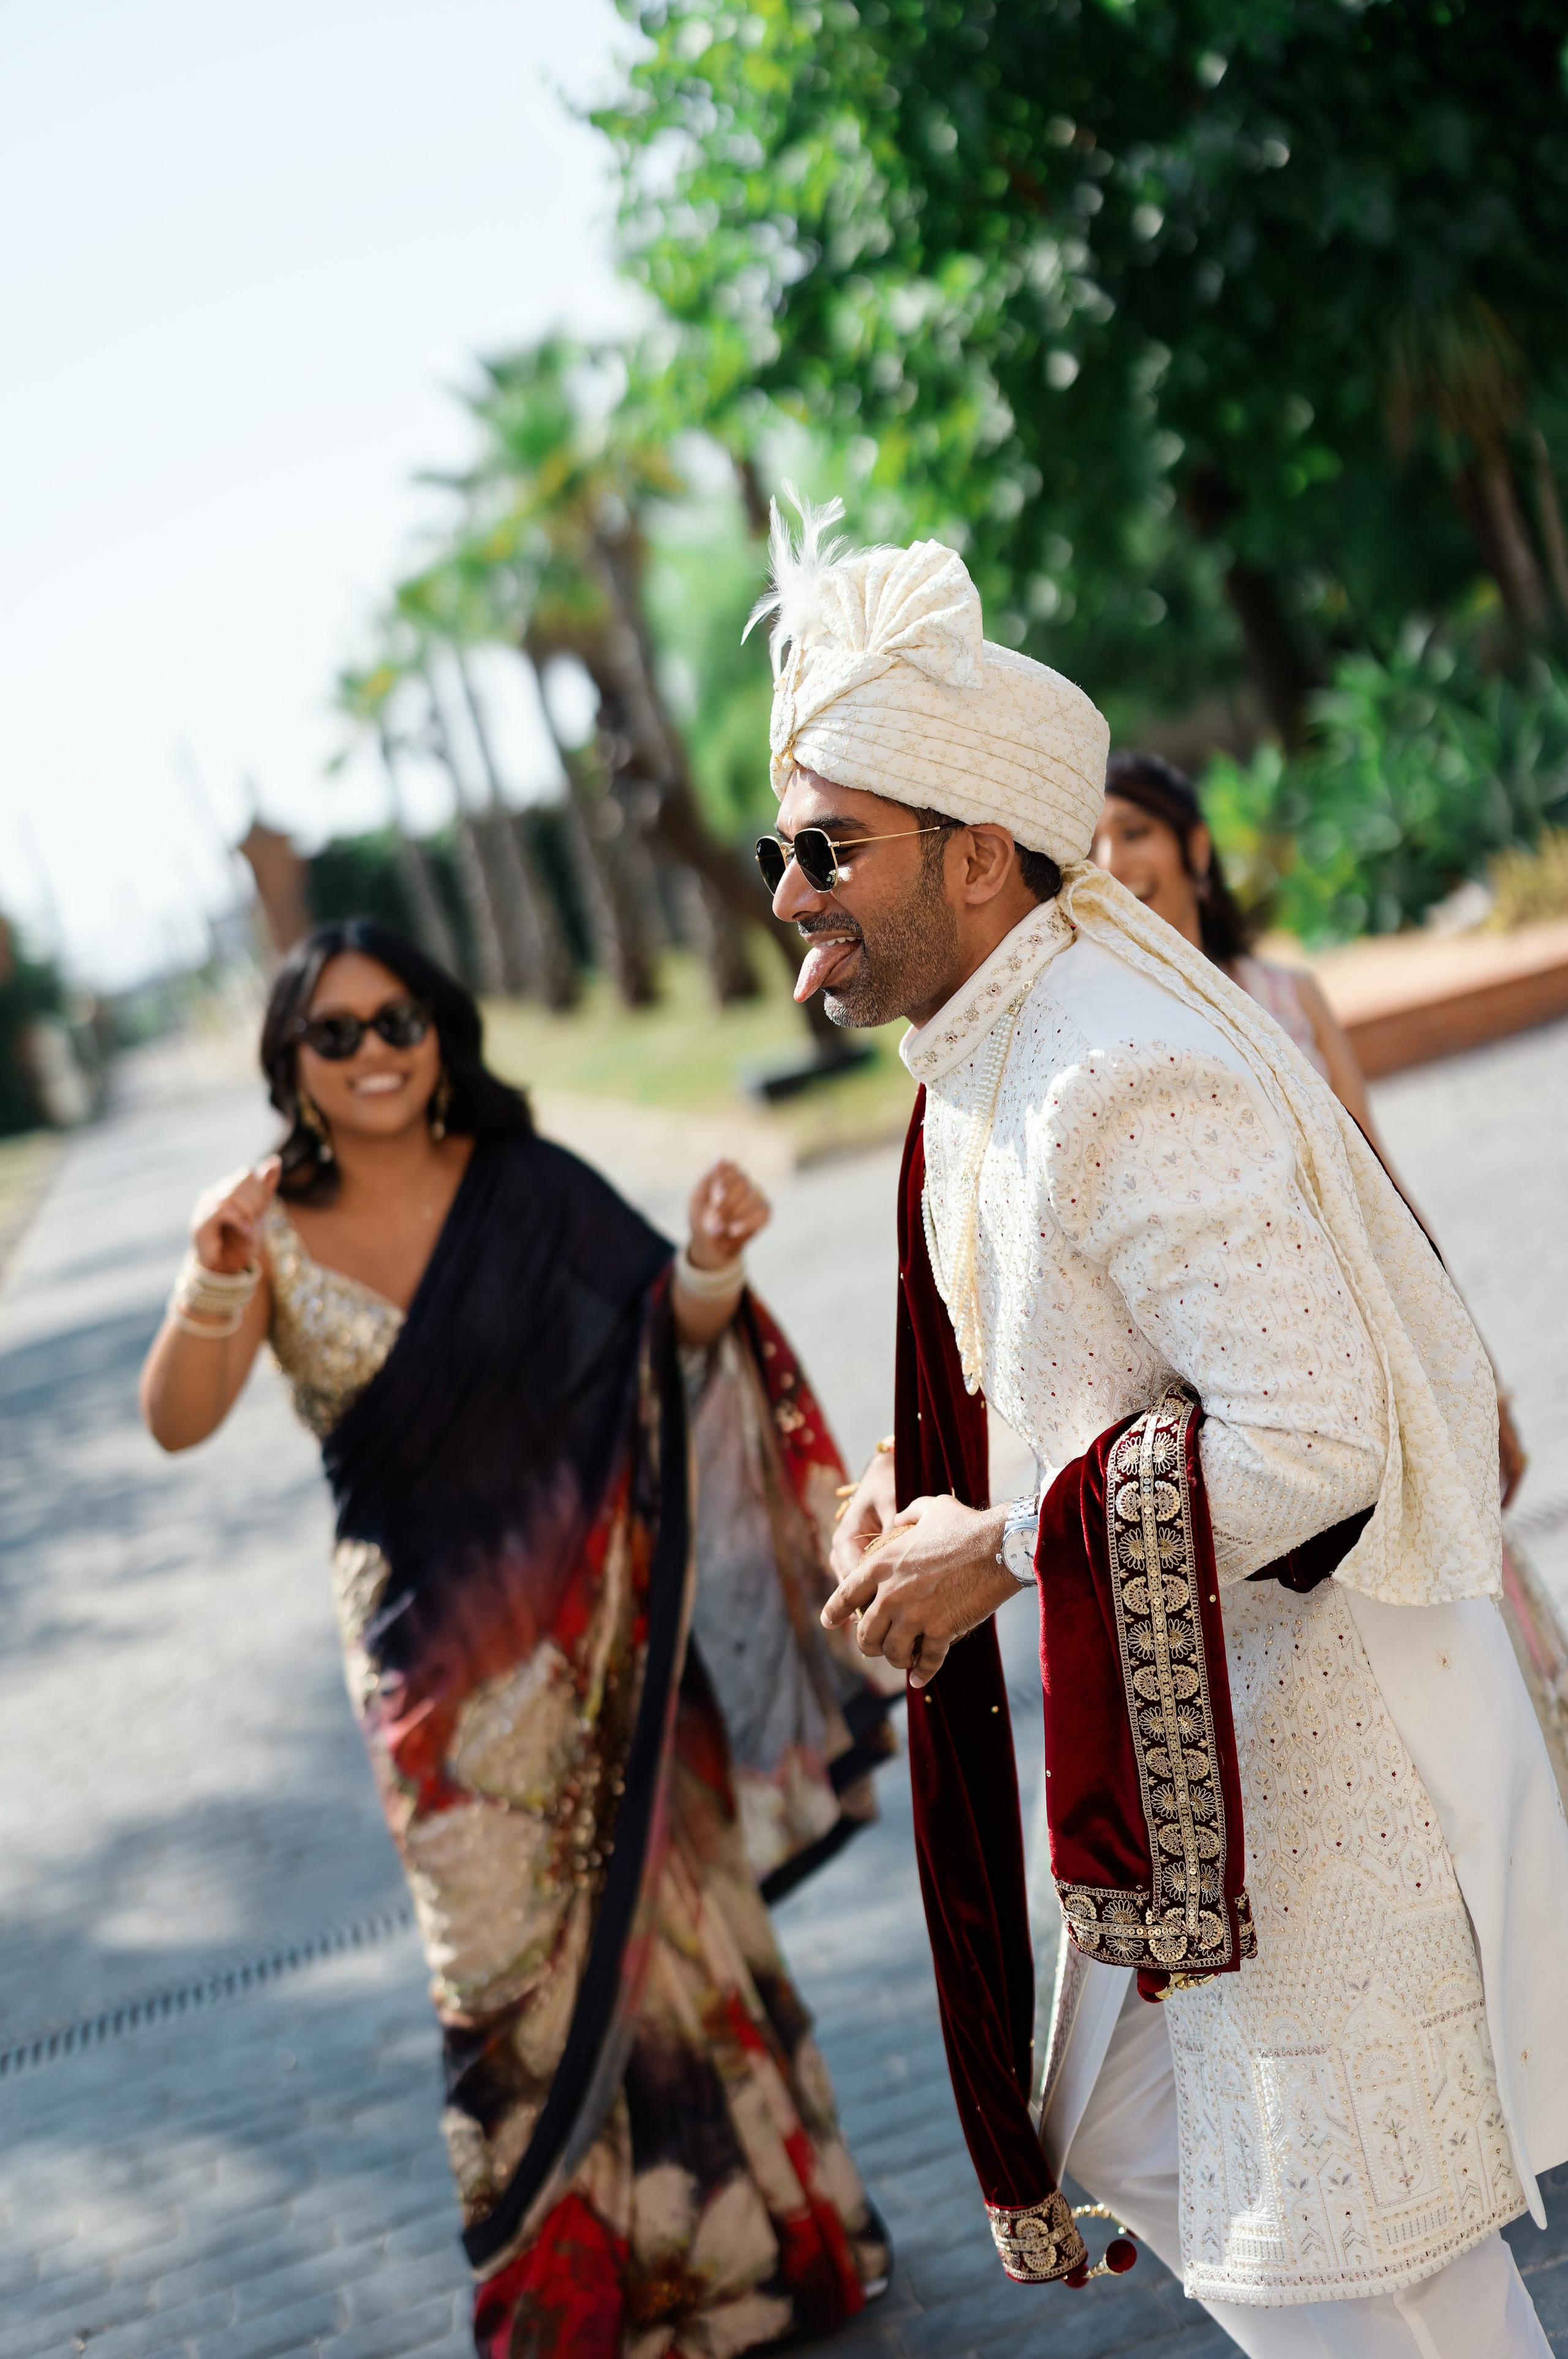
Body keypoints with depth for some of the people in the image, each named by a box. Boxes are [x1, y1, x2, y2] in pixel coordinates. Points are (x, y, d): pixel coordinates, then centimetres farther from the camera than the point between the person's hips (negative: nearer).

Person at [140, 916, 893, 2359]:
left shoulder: (525, 1186, -4)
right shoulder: (275, 1235, -4)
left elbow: (671, 1338, -5)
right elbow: (178, 1425, -13)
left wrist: (712, 1265, -26)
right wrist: (214, 1285, -31)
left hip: (590, 1612, 0)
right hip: (436, 1650, 0)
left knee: (658, 1908, 8)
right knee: (509, 1958, 6)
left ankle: (744, 2231, 29)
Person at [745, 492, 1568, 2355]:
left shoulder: (1128, 1083, -23)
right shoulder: (995, 1057, 9)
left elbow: (1310, 1438, -27)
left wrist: (1002, 1548, -20)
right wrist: (920, 1483, 6)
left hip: (1298, 1737, -10)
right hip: (1180, 1730, 10)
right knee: (1183, 2181, 20)